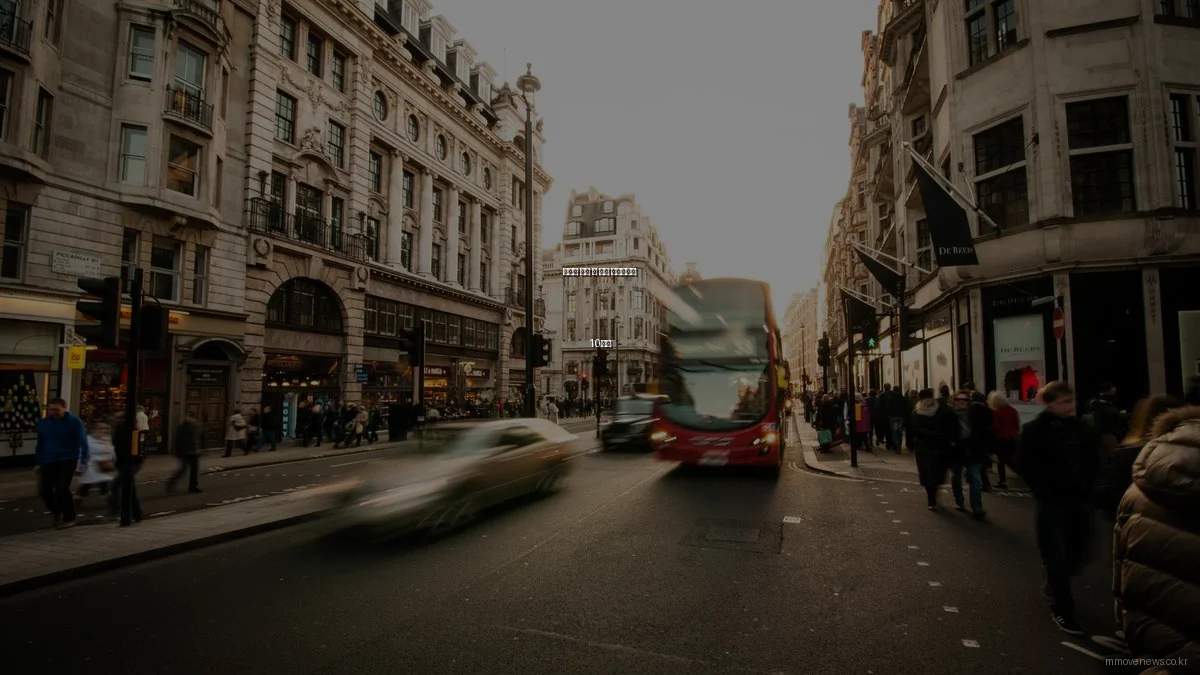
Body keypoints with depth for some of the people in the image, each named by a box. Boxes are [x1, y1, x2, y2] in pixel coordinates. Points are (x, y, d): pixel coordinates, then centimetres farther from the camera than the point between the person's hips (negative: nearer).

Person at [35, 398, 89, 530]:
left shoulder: (74, 422, -8)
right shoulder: (42, 423, 6)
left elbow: (83, 443, -8)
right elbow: (40, 444, 17)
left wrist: (82, 463, -15)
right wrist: (38, 463, 16)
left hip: (68, 460, -5)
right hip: (48, 462, 5)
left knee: (62, 489, -14)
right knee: (44, 490, 2)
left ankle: (69, 519, 3)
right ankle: (57, 513, 28)